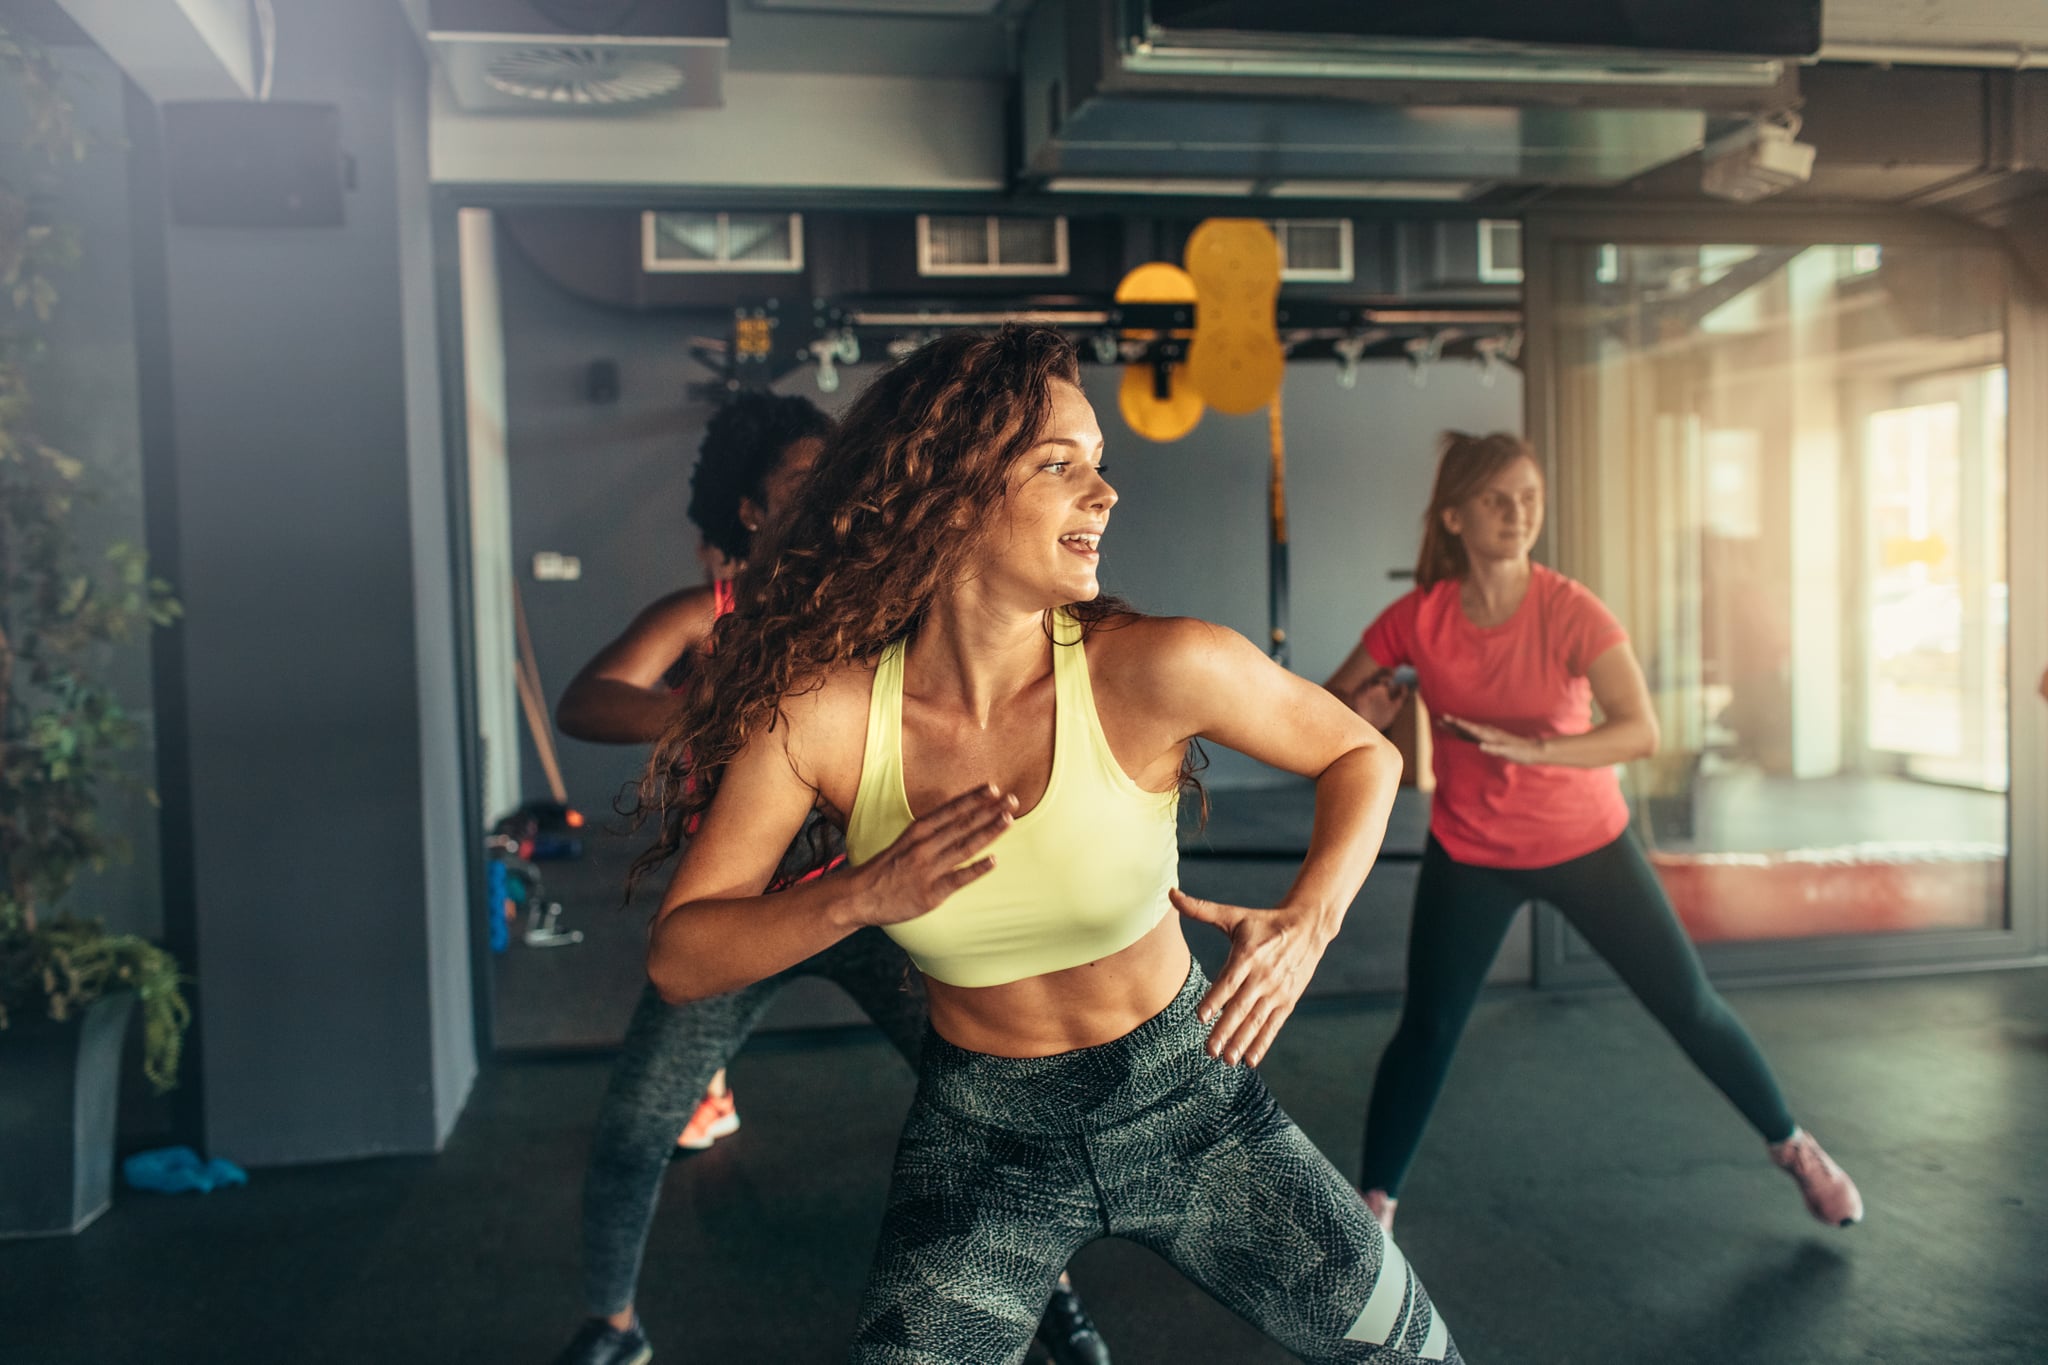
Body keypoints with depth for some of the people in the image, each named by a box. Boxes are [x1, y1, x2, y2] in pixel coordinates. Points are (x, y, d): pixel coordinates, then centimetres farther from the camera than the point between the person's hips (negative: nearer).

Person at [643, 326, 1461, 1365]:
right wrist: (862, 896, -30)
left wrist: (1308, 919, -22)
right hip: (978, 1140, 0)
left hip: (1184, 1096, 1)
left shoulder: (1154, 669, -22)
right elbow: (677, 957, -14)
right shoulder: (822, 713, -19)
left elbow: (1363, 754, -5)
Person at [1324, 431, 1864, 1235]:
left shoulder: (1569, 611, -19)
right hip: (1469, 853, 1)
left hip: (1585, 842, 0)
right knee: (1427, 1029, -3)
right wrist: (1360, 712, -25)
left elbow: (1640, 730, -30)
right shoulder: (1418, 618, -14)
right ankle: (1374, 1205, 14)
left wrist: (1531, 749, -43)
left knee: (1689, 1004, 9)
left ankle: (1792, 1147, 34)